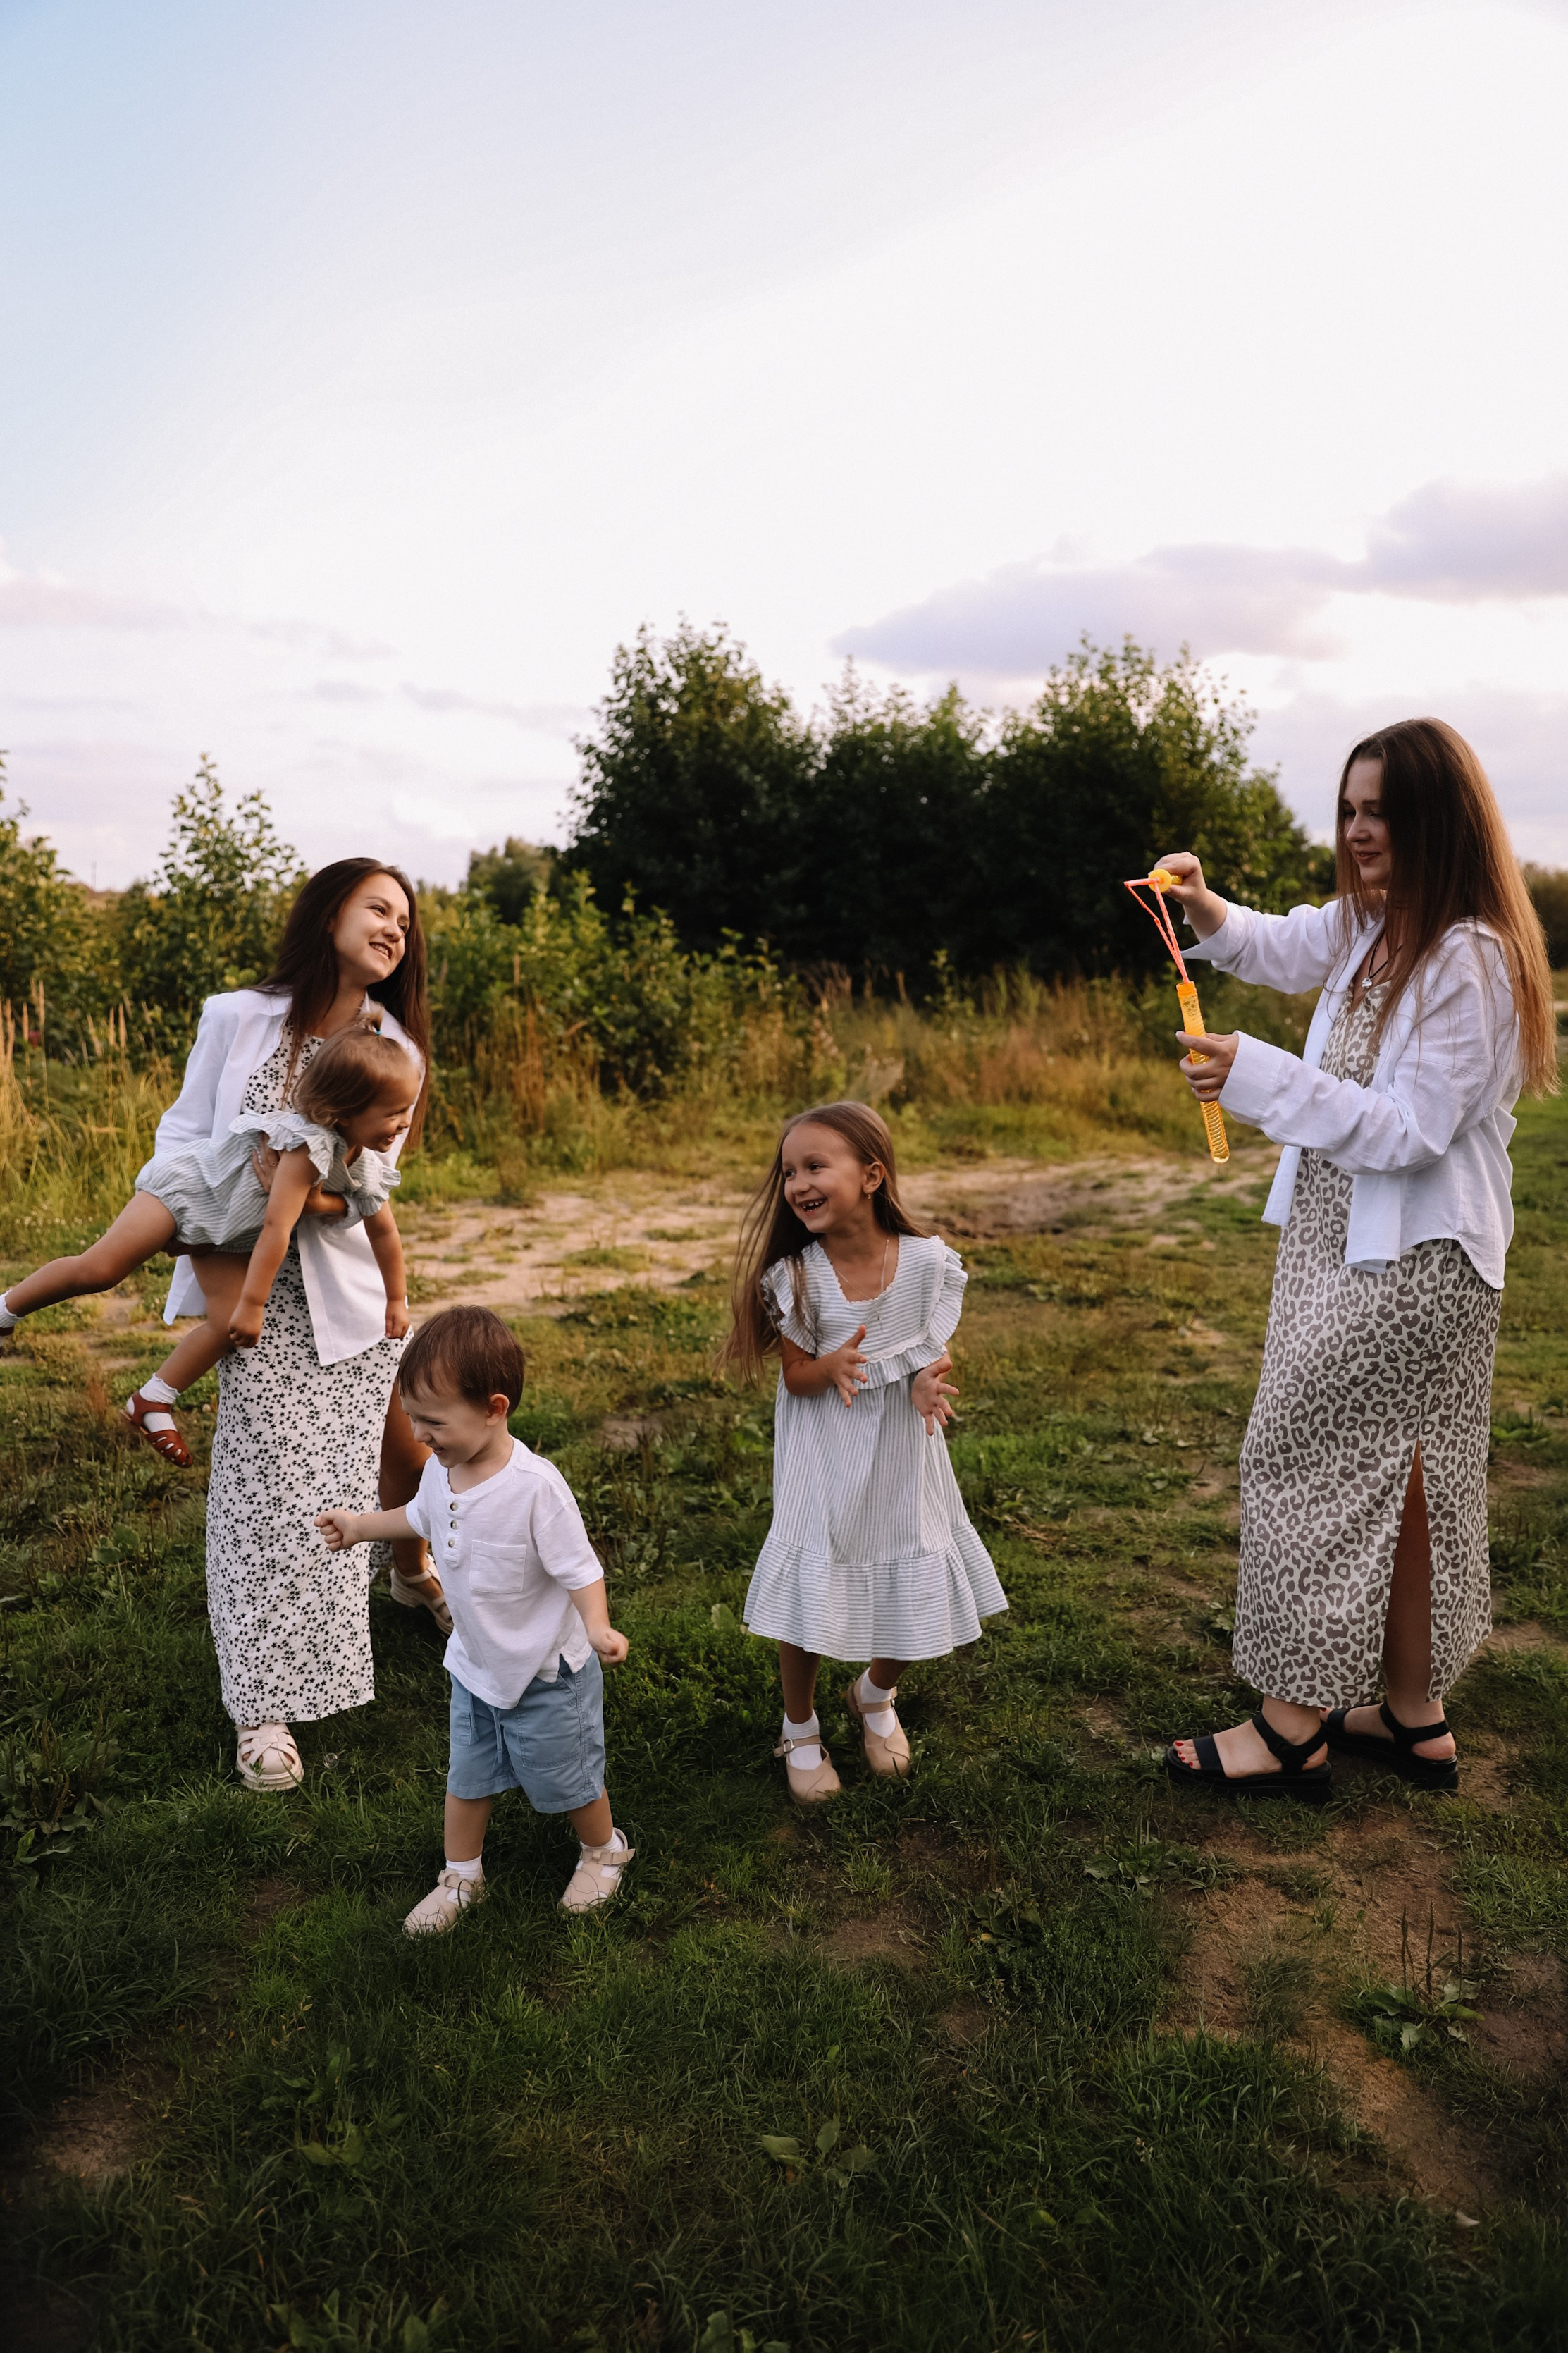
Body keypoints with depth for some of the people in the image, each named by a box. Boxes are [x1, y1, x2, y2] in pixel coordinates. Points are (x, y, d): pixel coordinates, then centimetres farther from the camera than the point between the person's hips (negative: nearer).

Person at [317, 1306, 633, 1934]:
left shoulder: (536, 1486, -32)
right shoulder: (442, 1468, -10)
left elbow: (580, 1569, -26)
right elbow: (422, 1518, 14)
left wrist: (597, 1628, -42)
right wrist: (360, 1525, 20)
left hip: (544, 1672, -6)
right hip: (474, 1665, 6)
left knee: (566, 1779, 15)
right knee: (466, 1777, 21)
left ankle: (604, 1850, 43)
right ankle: (460, 1876, 43)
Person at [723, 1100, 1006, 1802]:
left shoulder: (927, 1261, -14)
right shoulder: (796, 1275, -15)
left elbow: (936, 1353, -2)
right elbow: (796, 1376, -9)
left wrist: (927, 1382, -25)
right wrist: (831, 1367, -31)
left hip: (900, 1453, 1)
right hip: (823, 1458, -1)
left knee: (914, 1589, 11)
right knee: (808, 1589, 2)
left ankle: (875, 1697, 43)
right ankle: (800, 1730, 30)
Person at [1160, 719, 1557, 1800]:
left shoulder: (1472, 957, -19)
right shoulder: (1372, 924, 7)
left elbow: (1412, 1129, -23)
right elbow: (1284, 949, 27)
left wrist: (1258, 1077, -25)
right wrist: (1204, 908, 7)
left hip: (1405, 1261, -9)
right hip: (1347, 1239, 9)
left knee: (1312, 1462, -3)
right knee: (1395, 1478, 15)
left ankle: (1295, 1728, 11)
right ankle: (1415, 1718, 28)